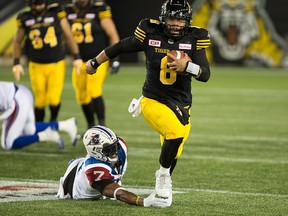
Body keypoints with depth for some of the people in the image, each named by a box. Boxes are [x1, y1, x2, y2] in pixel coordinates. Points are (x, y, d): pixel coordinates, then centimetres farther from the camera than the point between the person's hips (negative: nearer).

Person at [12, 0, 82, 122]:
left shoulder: (56, 13, -6)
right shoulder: (25, 19, -1)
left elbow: (68, 35, 2)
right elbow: (17, 42, 12)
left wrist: (76, 57, 3)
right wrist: (16, 64, 9)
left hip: (56, 65, -1)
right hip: (37, 66, 1)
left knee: (54, 100, -10)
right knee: (40, 102, 2)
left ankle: (53, 120, 20)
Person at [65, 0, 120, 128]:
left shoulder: (99, 10, -9)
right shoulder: (69, 12, 3)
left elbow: (113, 35, -5)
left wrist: (115, 59, -10)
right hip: (79, 61, 5)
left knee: (94, 92, -20)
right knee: (82, 97, 8)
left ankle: (102, 126, -12)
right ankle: (91, 128, 25)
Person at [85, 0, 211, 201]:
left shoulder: (194, 39, -6)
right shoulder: (151, 34, -10)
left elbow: (205, 75, -12)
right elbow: (121, 47, 5)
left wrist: (187, 66, -32)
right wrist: (95, 62, 16)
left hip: (181, 104, 3)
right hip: (153, 100, -3)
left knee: (173, 153, 9)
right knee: (176, 133, -28)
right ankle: (163, 175, -3)